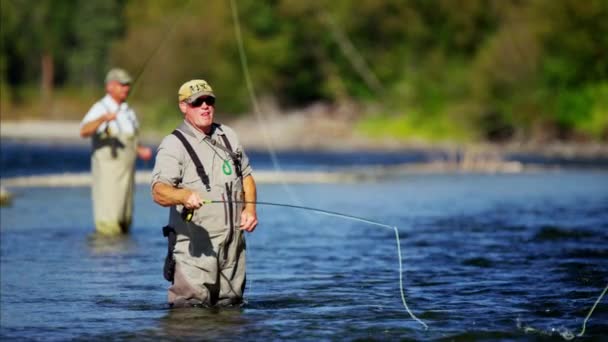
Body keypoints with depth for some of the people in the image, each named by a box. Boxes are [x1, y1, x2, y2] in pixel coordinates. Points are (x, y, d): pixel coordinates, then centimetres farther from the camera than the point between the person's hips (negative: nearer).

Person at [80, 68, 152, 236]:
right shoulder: (100, 109, -11)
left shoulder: (127, 111, 15)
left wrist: (141, 150, 6)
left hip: (127, 169, 8)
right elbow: (84, 131, -28)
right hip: (107, 167, -7)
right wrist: (103, 118, -46)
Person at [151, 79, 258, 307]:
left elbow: (246, 176, 24)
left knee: (231, 306, 11)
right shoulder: (173, 145, -8)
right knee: (191, 309, -12)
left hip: (233, 244, 6)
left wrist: (250, 208, 5)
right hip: (194, 246, -6)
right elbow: (159, 192, -21)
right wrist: (184, 195, -43)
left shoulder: (228, 136, 13)